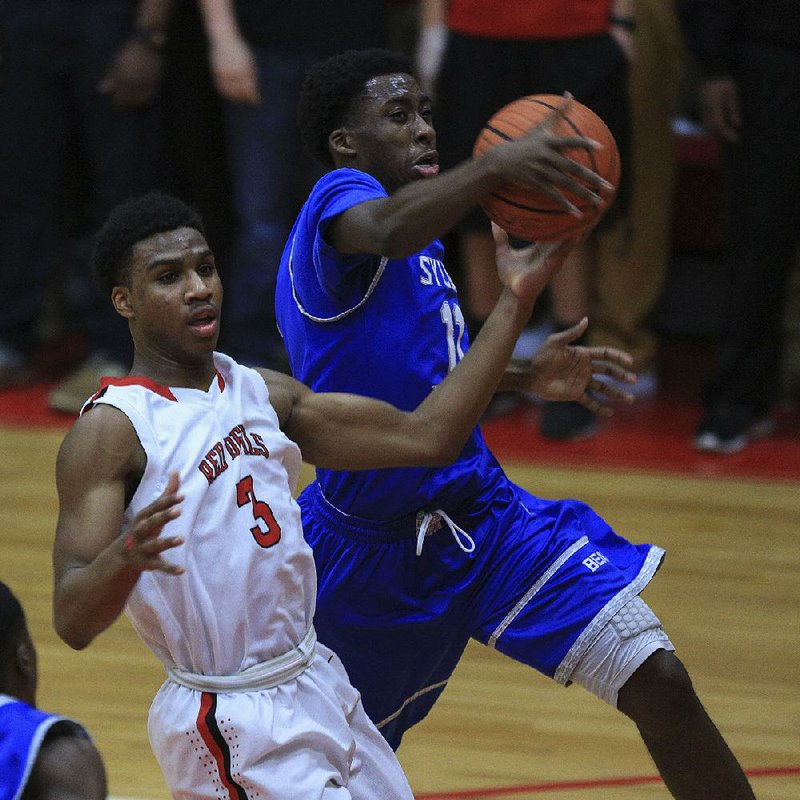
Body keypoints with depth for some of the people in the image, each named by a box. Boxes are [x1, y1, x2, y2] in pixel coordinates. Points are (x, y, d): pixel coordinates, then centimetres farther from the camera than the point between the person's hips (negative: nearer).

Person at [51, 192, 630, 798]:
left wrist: (515, 301, 5)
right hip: (231, 721, -8)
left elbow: (426, 436, 9)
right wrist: (126, 555, -44)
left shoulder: (261, 393, 8)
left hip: (316, 681, 8)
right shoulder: (111, 430, -14)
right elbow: (72, 623, -22)